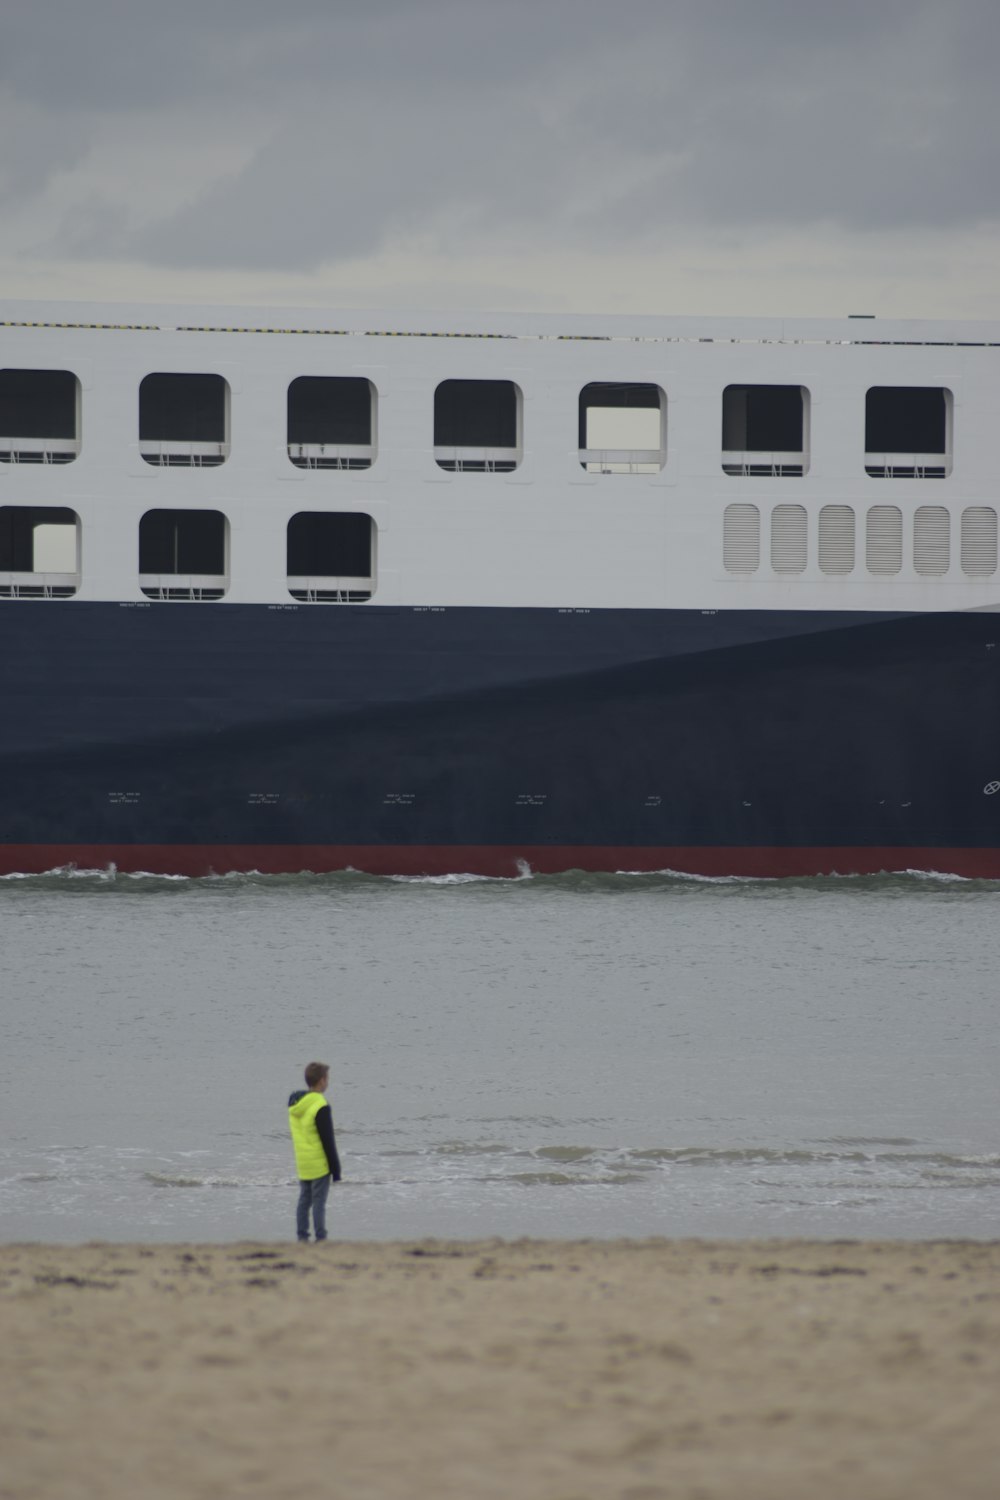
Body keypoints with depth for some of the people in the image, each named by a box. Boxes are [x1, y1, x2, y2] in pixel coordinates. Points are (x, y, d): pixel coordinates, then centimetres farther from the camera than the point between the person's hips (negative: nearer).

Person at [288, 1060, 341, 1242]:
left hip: (302, 1164, 7)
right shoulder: (321, 1107, -19)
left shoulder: (295, 1103, 6)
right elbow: (328, 1141, -17)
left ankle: (302, 1237, 13)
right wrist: (336, 1169, -10)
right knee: (319, 1202, -3)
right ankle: (320, 1239, -1)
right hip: (319, 1164, -7)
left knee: (304, 1200, 12)